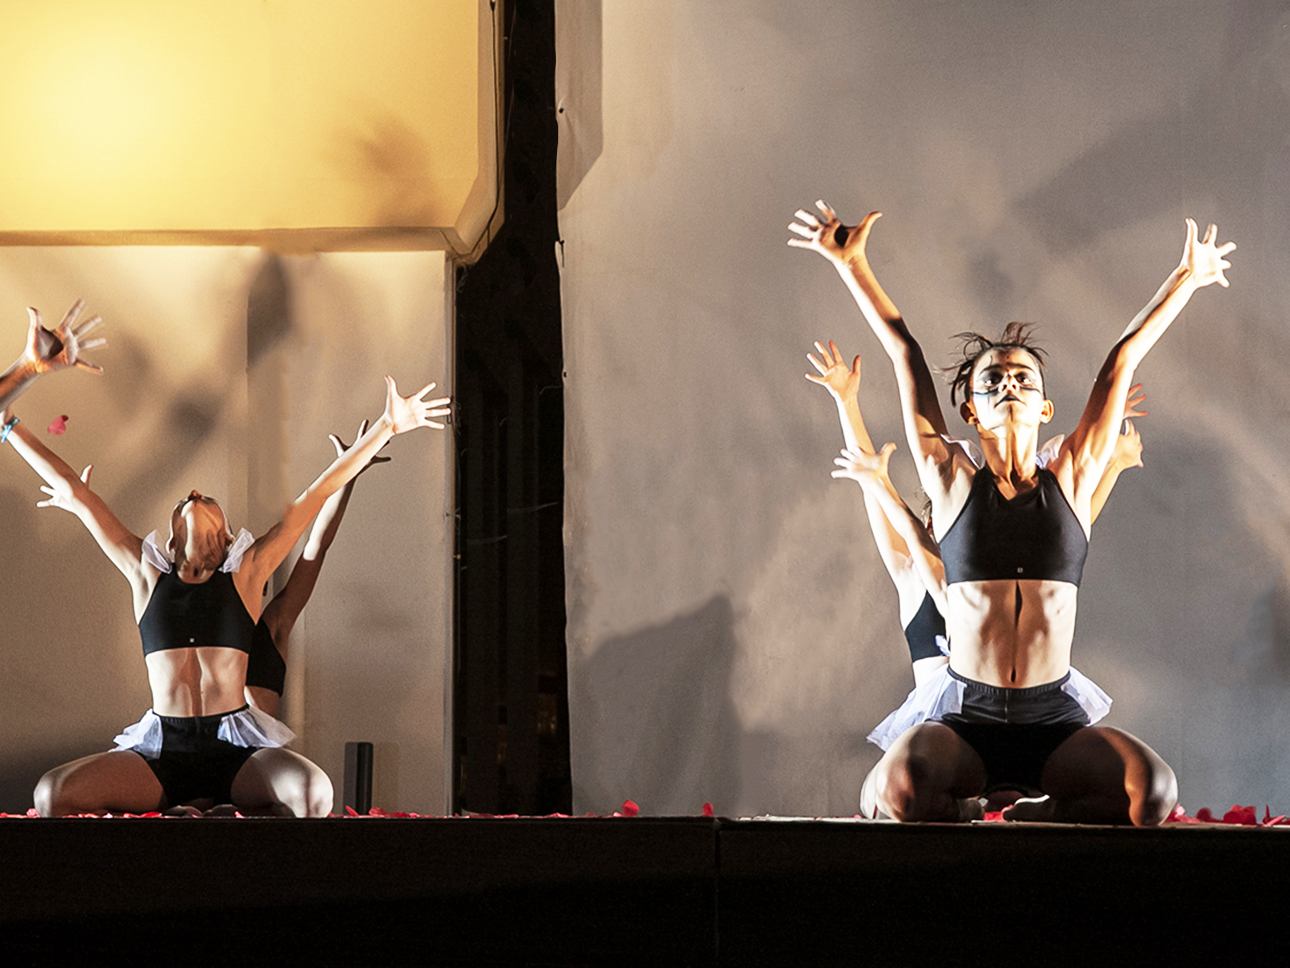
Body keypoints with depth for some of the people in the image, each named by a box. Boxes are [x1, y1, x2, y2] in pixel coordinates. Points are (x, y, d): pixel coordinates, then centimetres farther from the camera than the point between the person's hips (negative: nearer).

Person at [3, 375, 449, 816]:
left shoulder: (245, 572, 12)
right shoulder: (146, 571, 14)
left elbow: (317, 495, 10)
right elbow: (71, 488, 15)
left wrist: (388, 426, 9)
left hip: (235, 748, 0)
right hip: (161, 748, 0)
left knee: (314, 790, -31)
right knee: (52, 794, -24)